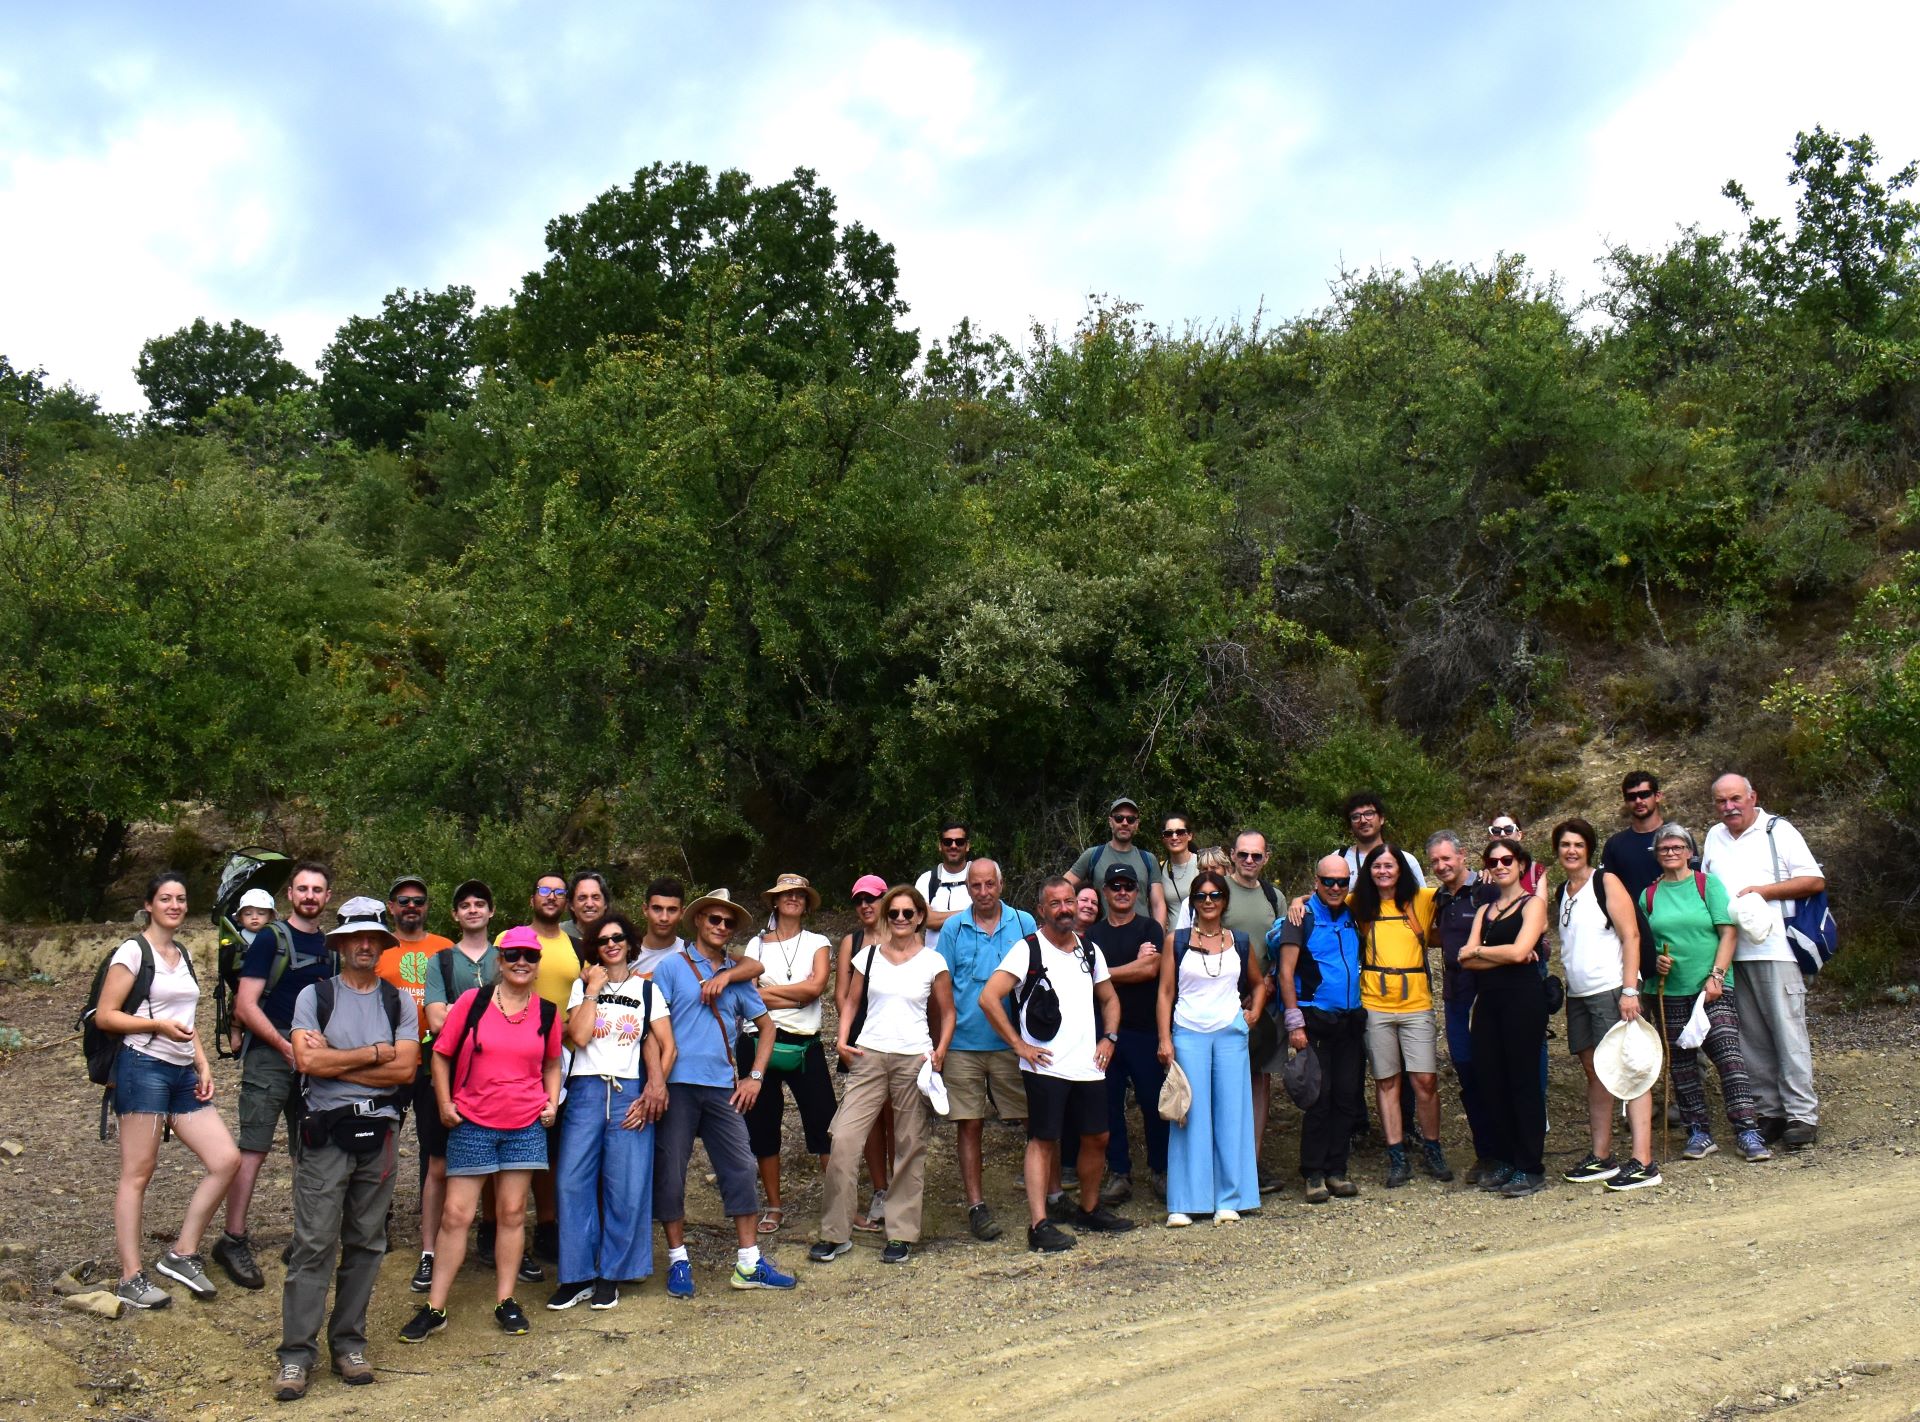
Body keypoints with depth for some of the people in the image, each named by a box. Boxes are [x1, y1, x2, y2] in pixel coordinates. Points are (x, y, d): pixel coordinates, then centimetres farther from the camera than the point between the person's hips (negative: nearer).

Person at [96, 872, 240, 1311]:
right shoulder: (133, 951, -5)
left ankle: (182, 1254, 10)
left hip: (184, 1074, 7)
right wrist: (158, 1025, -19)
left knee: (226, 1161, -1)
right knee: (138, 1174, -3)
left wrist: (204, 1066, 12)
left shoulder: (184, 955, 17)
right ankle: (131, 1278, 4)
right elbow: (105, 1016, -8)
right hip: (144, 1067, -7)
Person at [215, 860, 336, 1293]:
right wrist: (286, 1046, -17)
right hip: (269, 1057, -6)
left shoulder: (329, 945, 14)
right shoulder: (271, 940, -3)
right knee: (253, 1150, -10)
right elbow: (245, 1006, -10)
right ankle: (233, 1239, -4)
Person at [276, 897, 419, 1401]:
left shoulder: (399, 1002, 8)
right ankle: (297, 1353, 2)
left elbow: (406, 1069, -5)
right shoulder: (315, 995, 2)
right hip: (325, 1131, -2)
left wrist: (336, 1063, -9)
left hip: (380, 1132, 3)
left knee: (366, 1242, 7)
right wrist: (375, 1053, -8)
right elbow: (308, 1060, -12)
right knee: (313, 1243, -5)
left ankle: (349, 1344, 17)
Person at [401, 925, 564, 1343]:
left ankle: (506, 1302, 17)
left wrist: (552, 1103, 3)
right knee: (457, 1214, 1)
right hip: (472, 1123, -2)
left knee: (512, 1212, 7)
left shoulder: (547, 1011, 3)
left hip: (526, 1125, 2)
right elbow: (441, 1054, 1)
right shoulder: (473, 1002, -4)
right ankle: (434, 1308, 9)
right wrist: (445, 1104, -6)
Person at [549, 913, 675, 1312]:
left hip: (630, 1091, 0)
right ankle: (578, 1275, 3)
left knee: (626, 1186, -4)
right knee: (573, 1181, -6)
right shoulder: (582, 986, 13)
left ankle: (610, 1276, 8)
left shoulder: (647, 989, 13)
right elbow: (579, 1037, -4)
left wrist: (655, 1087, -6)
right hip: (585, 1089, 0)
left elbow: (666, 1046, 6)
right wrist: (593, 990, -3)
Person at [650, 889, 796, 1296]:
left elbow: (766, 1026, 20)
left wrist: (755, 1076, 9)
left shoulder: (737, 976, 14)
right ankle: (678, 1260, 13)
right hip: (678, 1084, -3)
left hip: (723, 1087, 3)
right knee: (670, 1171, 0)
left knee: (740, 1169, 1)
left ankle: (749, 1263, 7)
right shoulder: (672, 966, 3)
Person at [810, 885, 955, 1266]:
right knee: (844, 1139, -8)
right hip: (868, 1057, 1)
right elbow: (852, 1004, 13)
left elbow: (947, 1013, 9)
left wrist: (940, 1052, -4)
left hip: (914, 1059, -1)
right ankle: (835, 1234, 2)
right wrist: (843, 1039, -2)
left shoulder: (933, 962, 4)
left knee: (909, 1147, 2)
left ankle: (901, 1234, 15)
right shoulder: (868, 956, 9)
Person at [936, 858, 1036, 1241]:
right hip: (963, 1043, 0)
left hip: (1011, 1041, 0)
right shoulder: (953, 928, 5)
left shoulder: (1023, 922, 4)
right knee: (969, 1124, 3)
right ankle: (976, 1205, 11)